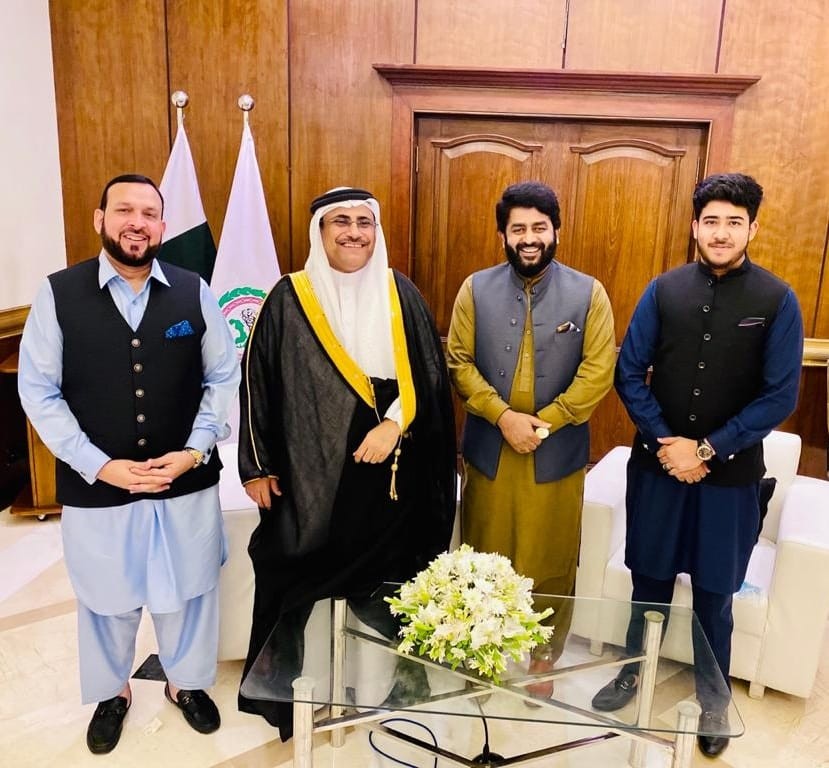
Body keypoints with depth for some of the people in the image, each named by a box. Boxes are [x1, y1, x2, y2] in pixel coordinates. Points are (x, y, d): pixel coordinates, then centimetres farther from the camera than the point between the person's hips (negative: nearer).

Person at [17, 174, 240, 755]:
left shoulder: (194, 293, -3)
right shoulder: (58, 295, -7)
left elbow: (224, 378, 2)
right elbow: (38, 391, -5)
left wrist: (195, 450, -11)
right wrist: (99, 465, -13)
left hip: (187, 483, 1)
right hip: (95, 487, -1)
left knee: (186, 591, 18)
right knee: (107, 599, 19)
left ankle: (187, 682, 46)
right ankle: (111, 692, 47)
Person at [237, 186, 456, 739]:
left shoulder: (401, 294, 3)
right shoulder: (290, 298, -3)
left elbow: (430, 374, 1)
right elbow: (258, 381, -1)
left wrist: (393, 425, -14)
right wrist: (257, 466, -1)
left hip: (388, 474, 2)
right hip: (309, 473, -1)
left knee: (381, 584, 12)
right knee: (298, 582, 7)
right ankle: (284, 688, 29)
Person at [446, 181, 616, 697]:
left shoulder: (588, 293, -2)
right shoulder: (476, 289, 1)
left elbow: (598, 372, -7)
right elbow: (459, 362, -3)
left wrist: (543, 422, -15)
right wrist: (503, 415, -15)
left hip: (557, 455, -1)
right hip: (489, 451, 1)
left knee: (550, 561, 12)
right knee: (485, 558, 14)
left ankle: (544, 655, 33)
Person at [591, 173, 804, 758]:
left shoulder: (778, 301, -7)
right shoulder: (664, 290, -2)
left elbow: (781, 396, -9)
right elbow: (628, 373, -2)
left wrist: (708, 449, -14)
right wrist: (665, 442, -12)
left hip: (732, 472, -1)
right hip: (657, 463, 1)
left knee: (715, 591, 13)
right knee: (650, 578, 16)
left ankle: (714, 698, 36)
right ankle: (635, 671, 39)